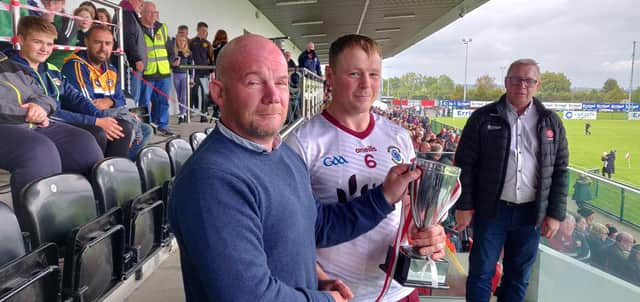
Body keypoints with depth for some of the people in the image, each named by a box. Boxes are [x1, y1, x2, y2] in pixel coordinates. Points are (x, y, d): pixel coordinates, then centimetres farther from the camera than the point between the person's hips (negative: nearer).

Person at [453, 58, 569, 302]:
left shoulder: (551, 122, 5)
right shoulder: (483, 117, -3)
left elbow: (560, 171, 6)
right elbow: (465, 164, -4)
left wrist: (555, 214, 1)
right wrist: (464, 206, -8)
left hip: (531, 212, 3)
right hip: (492, 209, -2)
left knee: (519, 276, 15)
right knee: (481, 272, 6)